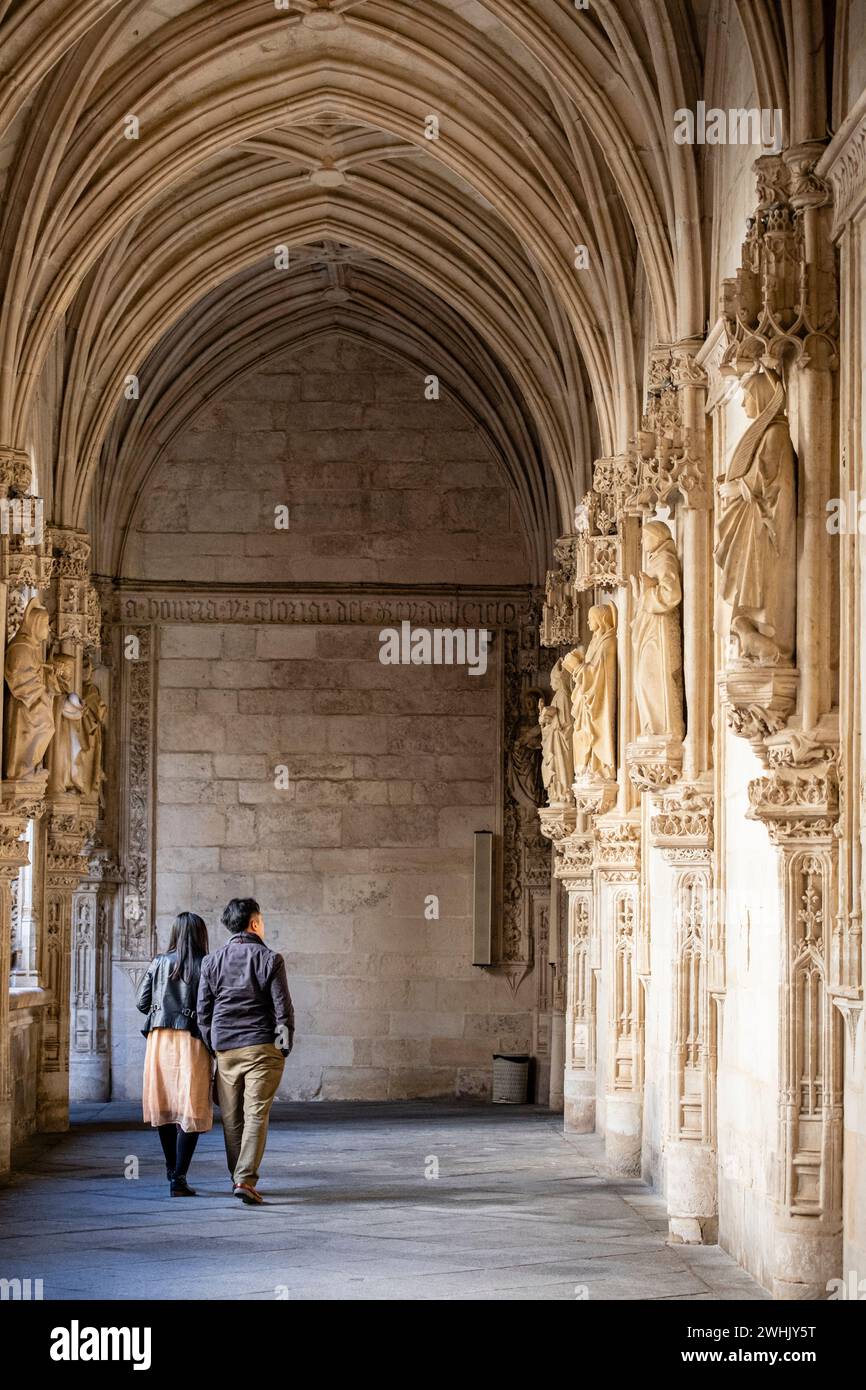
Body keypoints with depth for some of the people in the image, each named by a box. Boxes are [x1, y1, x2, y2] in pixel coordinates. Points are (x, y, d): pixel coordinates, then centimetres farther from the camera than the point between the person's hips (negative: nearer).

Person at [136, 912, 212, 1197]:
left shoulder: (159, 963, 3)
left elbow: (141, 1003, 6)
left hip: (160, 1039, 3)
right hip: (192, 1040, -3)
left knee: (165, 1103, 16)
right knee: (190, 1110, -1)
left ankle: (172, 1168, 29)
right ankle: (179, 1177, -7)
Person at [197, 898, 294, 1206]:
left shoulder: (212, 961, 7)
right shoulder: (269, 959, -4)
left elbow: (203, 1010, 8)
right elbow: (283, 1008, -5)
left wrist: (212, 1048, 14)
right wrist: (285, 1045, 4)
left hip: (224, 1049, 3)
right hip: (262, 1047, -3)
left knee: (232, 1118, 11)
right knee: (256, 1115, -5)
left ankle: (237, 1178, 19)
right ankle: (246, 1180, -15)